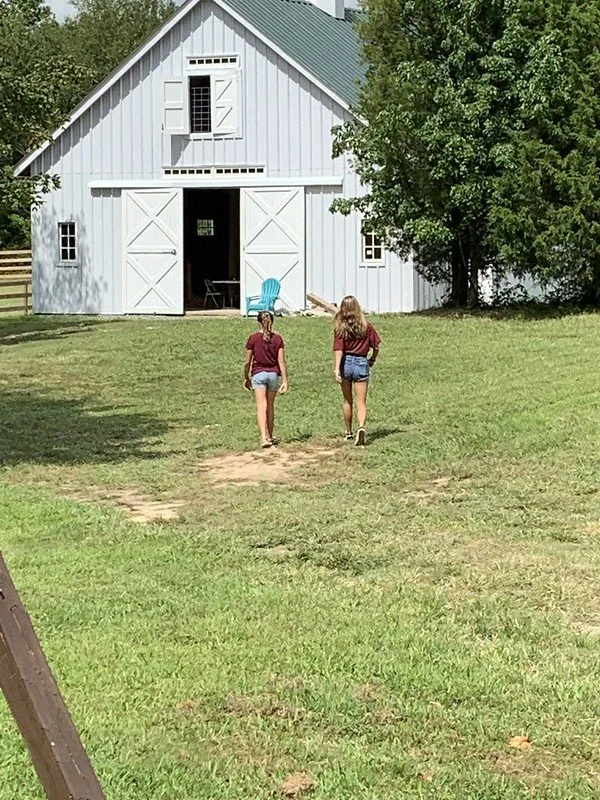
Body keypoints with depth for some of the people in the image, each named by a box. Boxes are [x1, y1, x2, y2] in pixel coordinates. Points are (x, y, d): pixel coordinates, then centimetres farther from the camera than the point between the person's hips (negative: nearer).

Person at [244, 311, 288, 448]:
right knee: (270, 406, 16)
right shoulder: (277, 338, 0)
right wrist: (285, 381, -3)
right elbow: (281, 361, -4)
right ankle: (270, 437, 25)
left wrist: (246, 378, 13)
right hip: (273, 374, 3)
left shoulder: (253, 338, -5)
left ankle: (264, 437, -24)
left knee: (261, 407, -9)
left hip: (258, 374, -2)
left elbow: (248, 362, -1)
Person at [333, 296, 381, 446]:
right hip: (361, 363, 0)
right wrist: (373, 359, 21)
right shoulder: (366, 326, -1)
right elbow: (376, 346, 3)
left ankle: (349, 433, 26)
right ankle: (361, 427, -27)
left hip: (346, 363, 0)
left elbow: (338, 349, -14)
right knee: (361, 402, -1)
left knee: (347, 400, 16)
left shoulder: (340, 328, -5)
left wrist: (337, 369, -20)